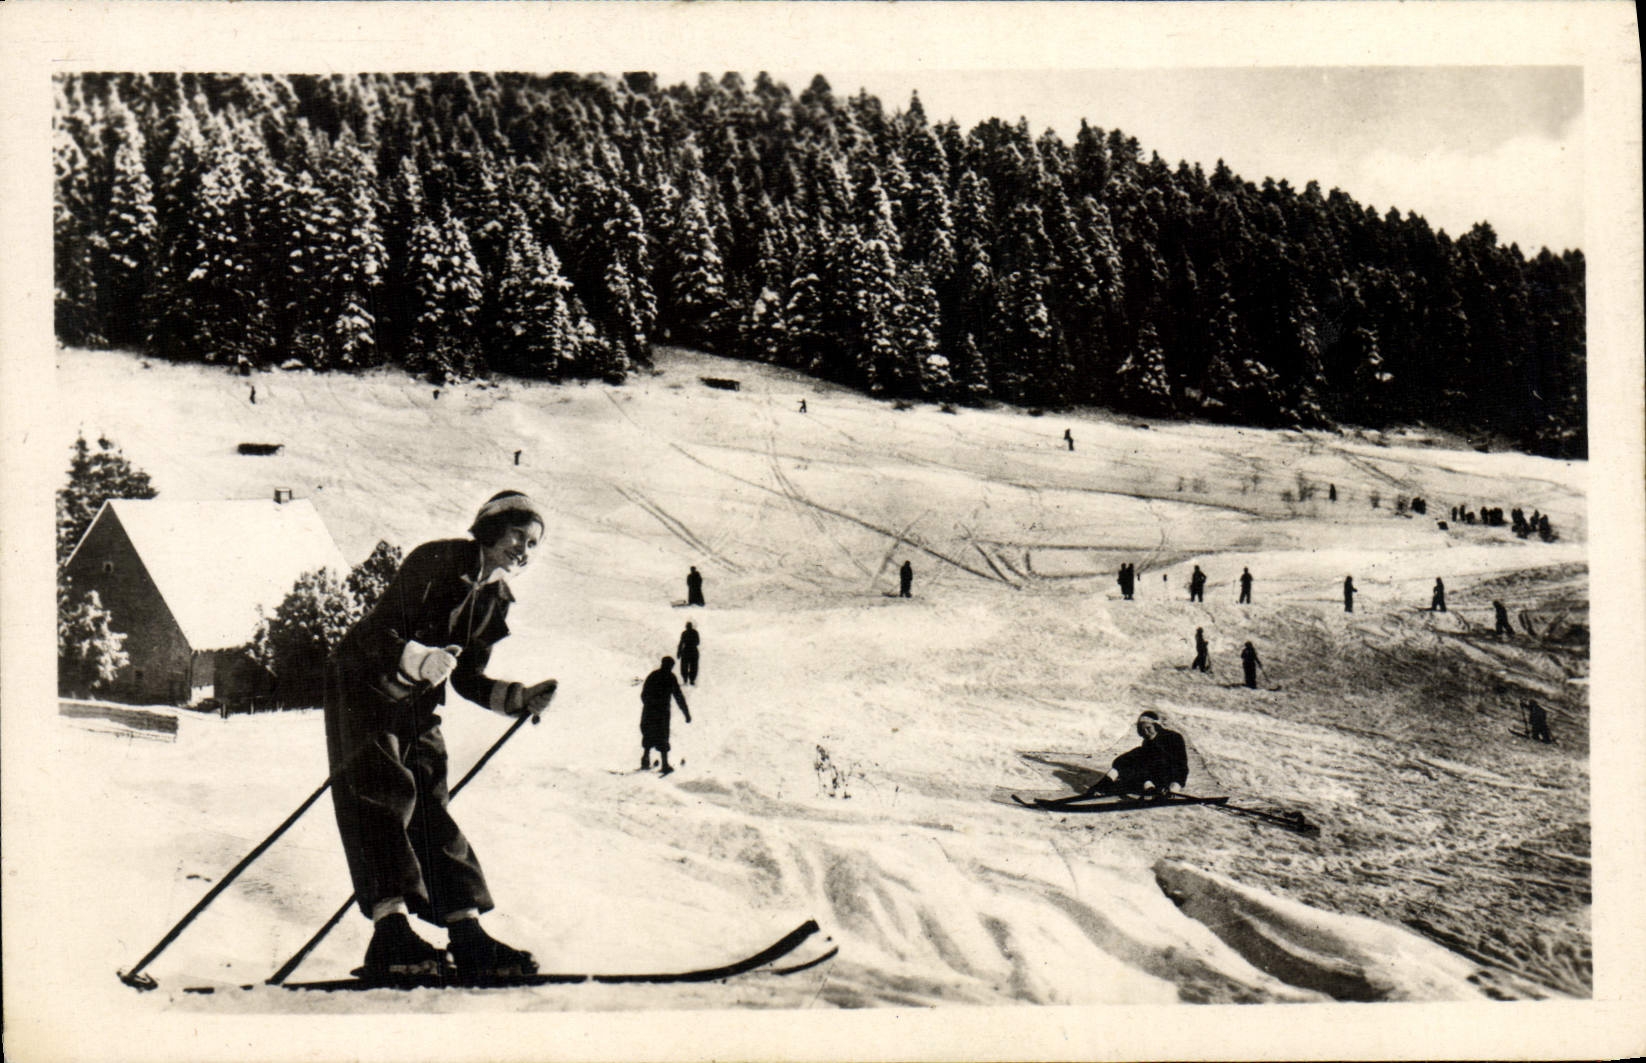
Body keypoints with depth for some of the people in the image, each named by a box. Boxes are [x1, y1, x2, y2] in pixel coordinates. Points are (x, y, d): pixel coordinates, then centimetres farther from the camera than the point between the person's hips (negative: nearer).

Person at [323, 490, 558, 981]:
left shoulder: (496, 598, 5)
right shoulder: (438, 562, -17)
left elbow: (468, 680, 10)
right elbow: (377, 632, -21)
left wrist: (523, 698, -5)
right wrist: (420, 660, -39)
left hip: (416, 707, 7)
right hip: (364, 688, -7)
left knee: (430, 810, 2)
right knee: (384, 792, -20)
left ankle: (467, 937, -1)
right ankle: (390, 931, -26)